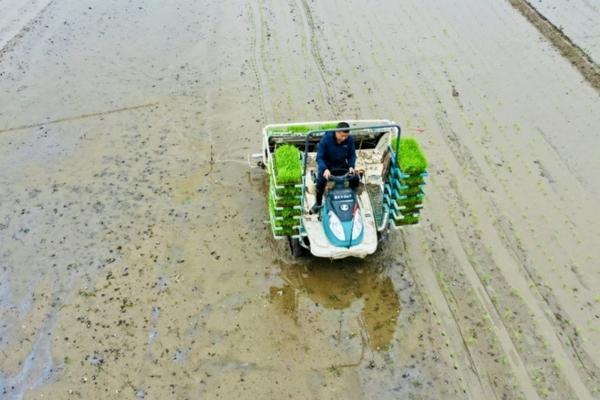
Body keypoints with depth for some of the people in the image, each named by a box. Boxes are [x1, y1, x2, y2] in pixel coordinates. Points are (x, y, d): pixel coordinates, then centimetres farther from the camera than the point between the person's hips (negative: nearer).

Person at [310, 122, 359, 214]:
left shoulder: (350, 140, -14)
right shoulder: (326, 139, -24)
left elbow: (352, 155, -2)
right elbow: (319, 157, -23)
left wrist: (351, 166, -22)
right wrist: (325, 169, -40)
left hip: (342, 165, 3)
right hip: (327, 166, -3)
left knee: (355, 178, -18)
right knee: (321, 181, -31)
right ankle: (318, 203, -7)